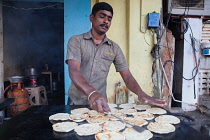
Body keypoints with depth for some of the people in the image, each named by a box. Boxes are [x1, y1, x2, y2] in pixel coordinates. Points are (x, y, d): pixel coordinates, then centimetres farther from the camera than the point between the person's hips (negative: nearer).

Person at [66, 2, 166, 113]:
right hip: (76, 103, -1)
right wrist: (92, 94, -35)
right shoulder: (76, 41, -3)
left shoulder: (114, 48, 5)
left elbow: (127, 77, 1)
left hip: (100, 105, 1)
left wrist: (141, 94, -20)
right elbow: (74, 71, -17)